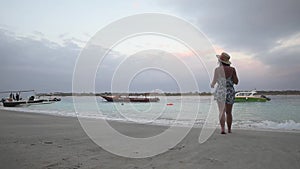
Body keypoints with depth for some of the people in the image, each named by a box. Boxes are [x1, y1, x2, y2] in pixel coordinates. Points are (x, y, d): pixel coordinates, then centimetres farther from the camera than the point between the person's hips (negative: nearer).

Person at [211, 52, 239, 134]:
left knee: (222, 111, 3)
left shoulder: (217, 69, -7)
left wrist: (211, 85, 18)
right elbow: (236, 82, 0)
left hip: (220, 91, -2)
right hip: (230, 92, 2)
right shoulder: (232, 69, -3)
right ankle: (229, 129, 26)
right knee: (229, 112, 15)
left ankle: (222, 129, -10)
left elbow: (214, 82, -4)